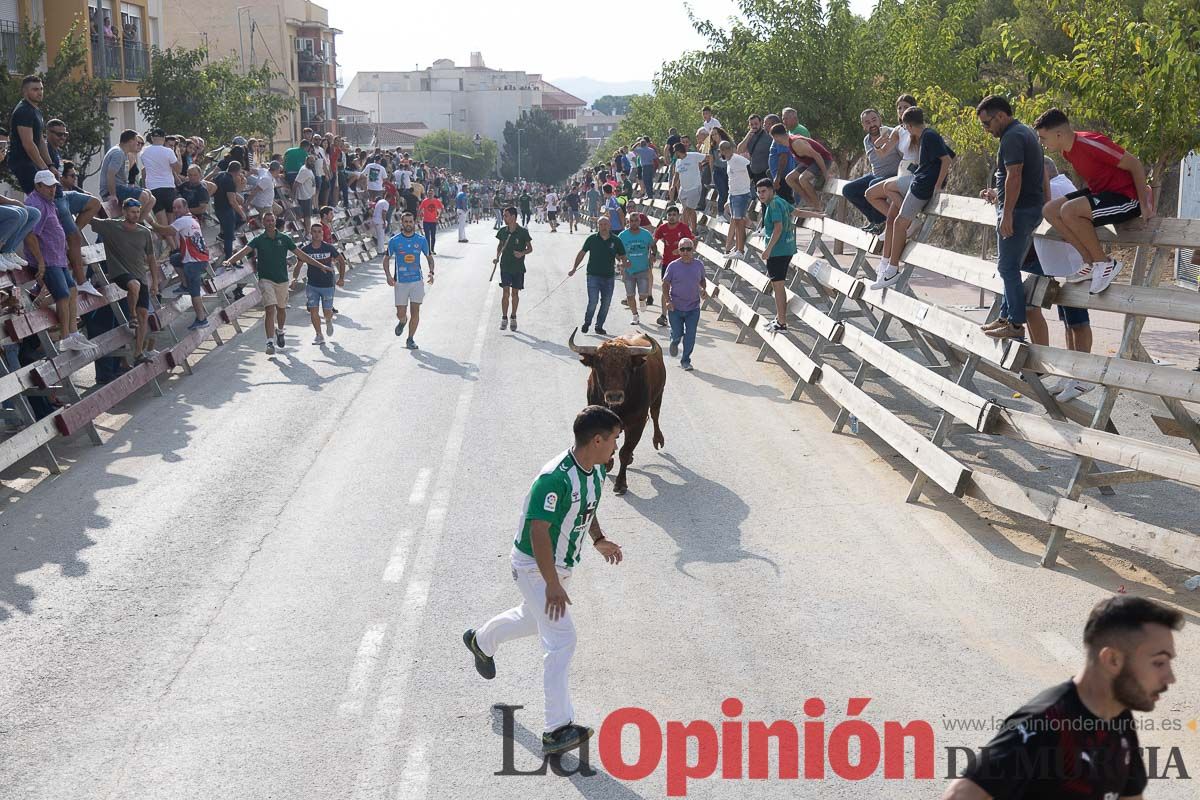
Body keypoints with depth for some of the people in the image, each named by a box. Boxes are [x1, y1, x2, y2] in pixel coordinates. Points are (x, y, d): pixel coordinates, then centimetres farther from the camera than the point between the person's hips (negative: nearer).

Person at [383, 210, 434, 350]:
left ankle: (410, 339, 12)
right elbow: (386, 259, 6)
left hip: (417, 281, 1)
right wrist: (388, 276, -8)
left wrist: (431, 272, -4)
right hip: (400, 281, -1)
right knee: (401, 313, 0)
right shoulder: (394, 241, -3)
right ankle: (402, 321, 37)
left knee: (415, 311, -2)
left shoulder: (421, 240, 0)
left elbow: (429, 257, 12)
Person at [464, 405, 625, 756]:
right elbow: (538, 532, -31)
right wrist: (552, 585, -30)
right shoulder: (555, 478, -32)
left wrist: (598, 539, 1)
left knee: (533, 618, 29)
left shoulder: (597, 470, -4)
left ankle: (481, 640, 58)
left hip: (562, 564, 9)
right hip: (535, 567, -9)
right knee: (562, 640, -12)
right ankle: (558, 729, -6)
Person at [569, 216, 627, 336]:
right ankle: (587, 323, 11)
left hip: (609, 277, 2)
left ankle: (599, 326, 21)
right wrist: (574, 268, 9)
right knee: (593, 301, -11)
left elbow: (622, 256, 9)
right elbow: (582, 253, 8)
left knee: (606, 304, 7)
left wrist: (625, 263, -14)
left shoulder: (616, 241, 2)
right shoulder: (592, 239, -1)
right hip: (593, 275, -2)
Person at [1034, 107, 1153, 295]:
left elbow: (1134, 164, -19)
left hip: (1127, 198, -10)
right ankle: (1091, 263, 1)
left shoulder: (1090, 144, -24)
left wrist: (1144, 204, -17)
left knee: (1069, 210, -29)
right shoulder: (1067, 150, 4)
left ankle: (1104, 263, -14)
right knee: (1050, 210, 0)